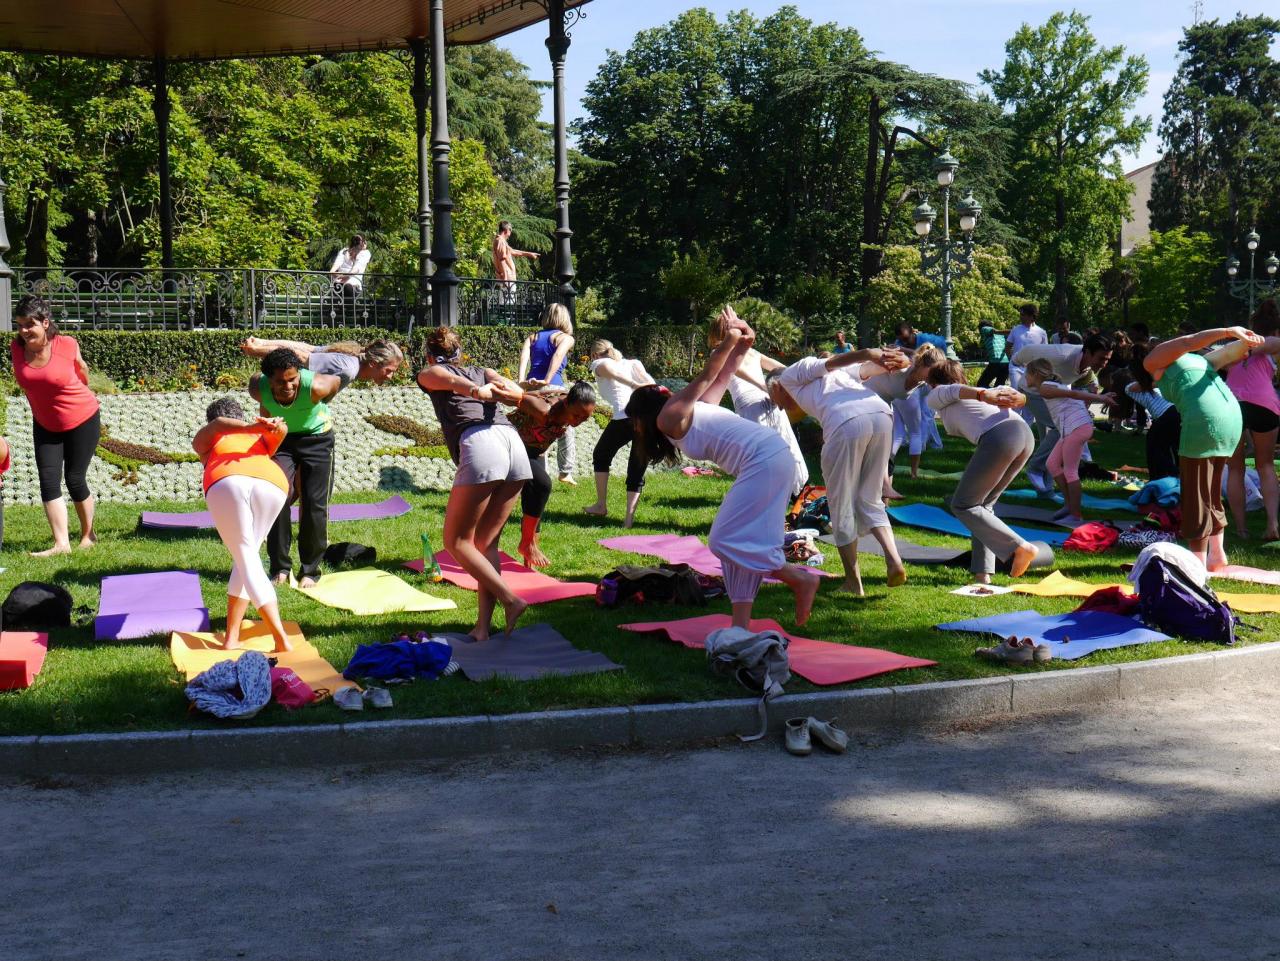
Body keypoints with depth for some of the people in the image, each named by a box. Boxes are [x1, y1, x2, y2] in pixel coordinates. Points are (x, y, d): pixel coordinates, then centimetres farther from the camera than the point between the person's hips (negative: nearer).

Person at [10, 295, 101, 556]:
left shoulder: (66, 345, -20)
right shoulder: (16, 347, -10)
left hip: (82, 421, -4)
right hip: (45, 425, 4)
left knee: (74, 479, 1)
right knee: (48, 481, -6)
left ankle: (88, 536, 22)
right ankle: (62, 543, -7)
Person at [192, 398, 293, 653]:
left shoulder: (203, 441, 33)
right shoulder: (261, 437, 38)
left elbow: (217, 425, 11)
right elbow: (280, 431, 17)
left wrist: (250, 428, -3)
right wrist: (277, 426, -4)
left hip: (226, 484, -2)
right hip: (272, 482, 2)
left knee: (247, 561, 4)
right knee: (247, 557, 20)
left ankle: (282, 639, -11)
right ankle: (231, 637, 17)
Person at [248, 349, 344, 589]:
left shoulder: (315, 386, -33)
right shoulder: (259, 387, -26)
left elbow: (336, 382, -9)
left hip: (316, 437, -2)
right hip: (281, 438, 2)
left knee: (314, 504, -6)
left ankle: (310, 570, 7)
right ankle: (279, 567, -1)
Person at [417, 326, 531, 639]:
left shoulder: (427, 374, 23)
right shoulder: (482, 372, 33)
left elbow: (451, 380, -1)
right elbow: (517, 394, 13)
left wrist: (475, 390, -14)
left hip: (479, 445, -5)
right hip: (513, 441, 5)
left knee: (456, 541, 5)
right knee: (486, 542, 11)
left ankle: (510, 600, -6)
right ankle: (483, 626, 6)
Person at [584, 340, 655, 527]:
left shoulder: (599, 364, 19)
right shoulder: (632, 362, 31)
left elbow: (615, 373, -4)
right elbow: (647, 379, 10)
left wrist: (635, 386, -17)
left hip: (625, 416, -4)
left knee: (601, 456, 24)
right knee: (637, 470, 14)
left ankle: (601, 506, 26)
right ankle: (629, 516, -2)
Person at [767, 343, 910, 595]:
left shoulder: (788, 377, 23)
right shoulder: (840, 372, 41)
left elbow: (830, 363, 6)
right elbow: (866, 368, 22)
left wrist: (872, 354, -9)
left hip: (846, 422, -6)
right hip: (882, 415, 6)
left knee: (841, 507, 9)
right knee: (869, 501, 19)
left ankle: (853, 582, 13)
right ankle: (894, 561, 1)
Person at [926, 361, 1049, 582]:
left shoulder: (936, 396, 22)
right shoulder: (981, 391, 37)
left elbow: (954, 390, 0)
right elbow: (1003, 391, 19)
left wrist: (983, 396, -17)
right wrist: (1018, 397, -2)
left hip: (999, 438, -7)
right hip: (1026, 433, 7)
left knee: (962, 505, 7)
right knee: (983, 503, 20)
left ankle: (1020, 547, -6)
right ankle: (982, 572, 14)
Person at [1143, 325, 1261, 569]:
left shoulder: (1152, 362, 11)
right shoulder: (1195, 360, 31)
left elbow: (1187, 341, -4)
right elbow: (1234, 349, 22)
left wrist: (1229, 331, -14)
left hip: (1204, 419, -8)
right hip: (1233, 416, 8)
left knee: (1194, 495, 0)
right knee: (1211, 492, 21)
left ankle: (1198, 561, 2)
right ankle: (1216, 554, 24)